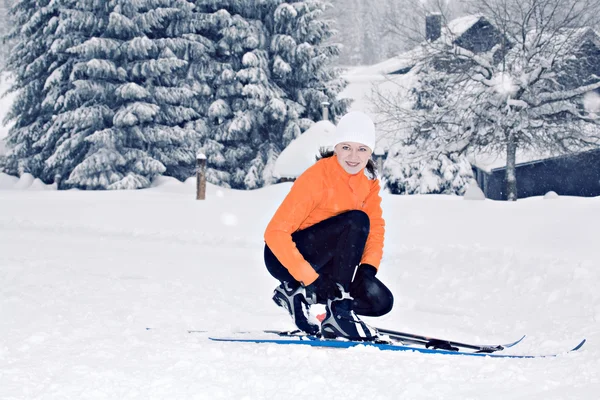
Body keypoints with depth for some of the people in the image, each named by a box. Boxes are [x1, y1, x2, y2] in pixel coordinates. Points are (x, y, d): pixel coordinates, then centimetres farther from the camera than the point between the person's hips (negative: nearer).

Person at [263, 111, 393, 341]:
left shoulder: (369, 180, -2)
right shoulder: (317, 178, -23)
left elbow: (376, 226, 3)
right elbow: (275, 232, -27)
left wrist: (368, 267, -16)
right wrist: (310, 278, -31)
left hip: (322, 259, 7)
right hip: (284, 257, -7)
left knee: (380, 301, -11)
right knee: (356, 221, -29)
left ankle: (298, 294, 2)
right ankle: (338, 309, -24)